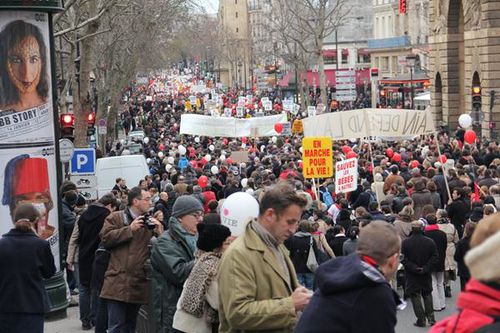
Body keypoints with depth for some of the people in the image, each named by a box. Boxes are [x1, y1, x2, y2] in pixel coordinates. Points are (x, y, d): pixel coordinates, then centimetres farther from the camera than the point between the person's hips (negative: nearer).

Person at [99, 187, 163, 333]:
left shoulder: (151, 222, 13)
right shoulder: (115, 218, 4)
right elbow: (105, 238, -10)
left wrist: (159, 233, -9)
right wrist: (130, 229, -11)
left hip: (139, 285, 4)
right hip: (118, 283, -4)